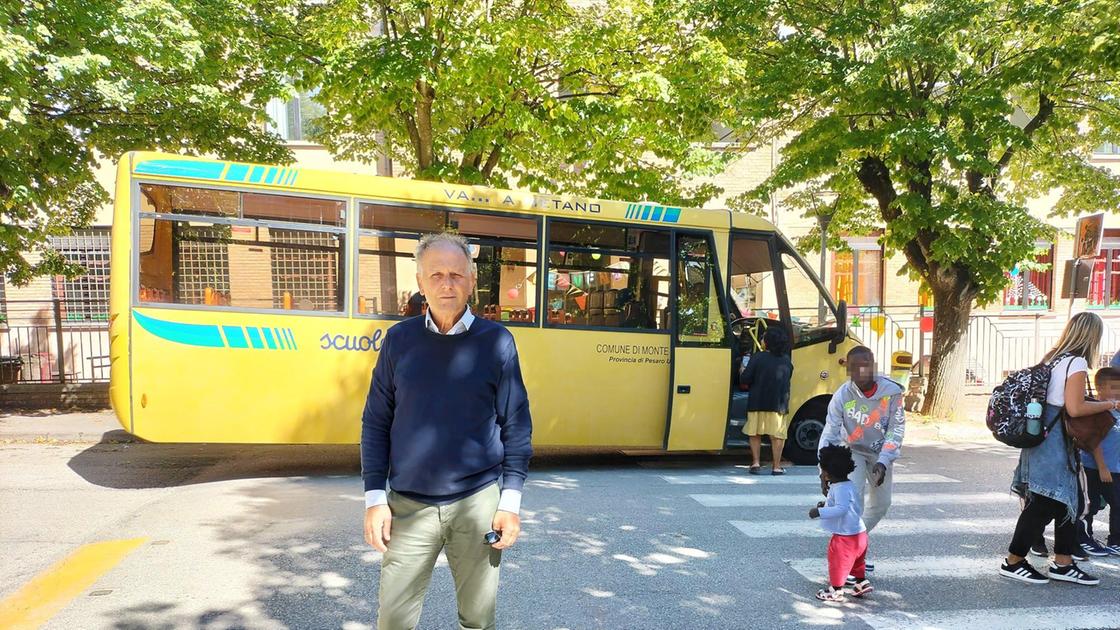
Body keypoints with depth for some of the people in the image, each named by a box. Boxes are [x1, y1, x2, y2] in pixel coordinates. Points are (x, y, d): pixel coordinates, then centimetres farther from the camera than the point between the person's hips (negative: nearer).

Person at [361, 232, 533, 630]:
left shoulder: (496, 342, -3)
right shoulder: (399, 340, 1)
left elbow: (516, 426, 0)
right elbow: (376, 423, 5)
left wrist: (511, 501, -4)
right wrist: (375, 497, -1)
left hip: (477, 503, -1)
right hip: (408, 506, 1)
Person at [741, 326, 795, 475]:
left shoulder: (758, 357, -10)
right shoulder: (787, 360, 4)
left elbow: (745, 380, -13)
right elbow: (788, 379, 15)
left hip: (757, 403, -2)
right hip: (779, 404, 2)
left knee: (755, 434, 12)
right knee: (777, 435, 7)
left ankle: (756, 463, 9)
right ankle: (777, 467, 7)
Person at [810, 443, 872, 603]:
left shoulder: (840, 489, -25)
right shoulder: (848, 485, 8)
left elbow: (841, 509, -36)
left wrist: (820, 512, -35)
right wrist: (826, 504, 14)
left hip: (845, 536, -10)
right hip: (859, 534, 10)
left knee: (838, 561, 5)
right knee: (857, 561, 26)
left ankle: (836, 591, 16)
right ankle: (862, 583, 38)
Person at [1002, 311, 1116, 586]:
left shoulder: (1053, 358, 12)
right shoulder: (1076, 362, -13)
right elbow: (1075, 408, -19)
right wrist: (1108, 405, -6)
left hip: (1042, 437, 9)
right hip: (1055, 442, -9)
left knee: (1070, 502, 15)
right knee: (1046, 503, -2)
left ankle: (1063, 563, 22)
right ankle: (1013, 561, 6)